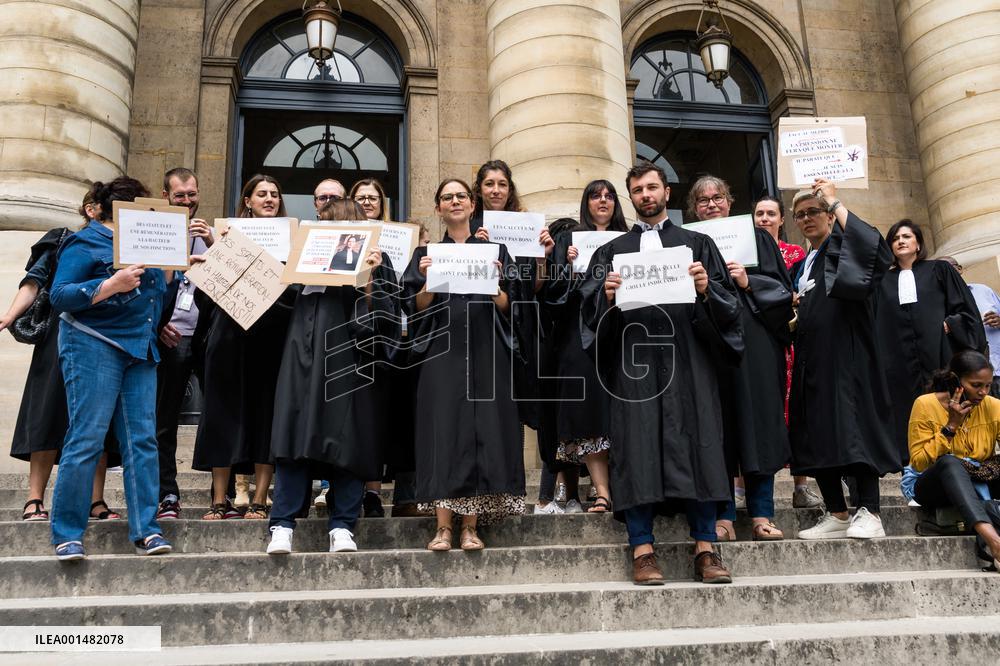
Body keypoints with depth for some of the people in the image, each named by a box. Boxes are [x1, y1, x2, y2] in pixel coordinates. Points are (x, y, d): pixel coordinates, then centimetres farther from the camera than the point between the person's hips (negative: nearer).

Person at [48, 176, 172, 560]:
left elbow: (154, 291, 25)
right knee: (87, 439, -7)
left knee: (142, 440, 0)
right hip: (94, 346, -7)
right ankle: (67, 534, 2)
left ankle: (145, 530, 2)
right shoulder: (85, 243, -3)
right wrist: (112, 285, -22)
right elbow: (59, 296, -11)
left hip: (140, 351, 7)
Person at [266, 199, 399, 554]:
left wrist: (369, 278, -15)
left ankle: (342, 526, 5)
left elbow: (385, 318, -5)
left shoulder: (375, 262, 7)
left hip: (348, 363, -3)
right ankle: (282, 525, -3)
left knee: (346, 442, -1)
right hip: (305, 362, 3)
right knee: (295, 438, -4)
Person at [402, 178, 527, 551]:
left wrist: (493, 282, -12)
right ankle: (443, 528, -5)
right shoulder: (426, 253, 14)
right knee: (444, 432, -8)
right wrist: (427, 281, -12)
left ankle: (471, 527, 0)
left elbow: (507, 306, 7)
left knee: (483, 431, -5)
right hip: (442, 353, 0)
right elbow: (417, 308, 5)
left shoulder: (494, 251, 14)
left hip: (486, 354, 1)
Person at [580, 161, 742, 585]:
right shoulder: (613, 250, 19)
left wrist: (707, 290, -11)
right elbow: (589, 304, 9)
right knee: (638, 445, -5)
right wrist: (607, 295, -12)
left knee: (697, 443, -4)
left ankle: (705, 550, 2)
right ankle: (642, 550, -2)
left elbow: (728, 300, 10)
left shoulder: (697, 244, 18)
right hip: (634, 358, 0)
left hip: (687, 356, 0)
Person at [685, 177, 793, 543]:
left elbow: (781, 287, 7)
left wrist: (749, 282, -9)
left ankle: (761, 515, 4)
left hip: (754, 341, 0)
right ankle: (723, 516, 2)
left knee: (757, 422, -2)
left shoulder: (757, 237, 13)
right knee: (717, 426, -2)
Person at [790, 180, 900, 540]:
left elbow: (875, 246, -20)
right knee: (817, 437, 3)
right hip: (811, 358, 7)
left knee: (852, 427, -11)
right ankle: (836, 515, 8)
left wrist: (836, 203, -13)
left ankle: (868, 514, -7)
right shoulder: (800, 267, 23)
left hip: (845, 354, -7)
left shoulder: (844, 252, 4)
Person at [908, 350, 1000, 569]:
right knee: (949, 462, -37)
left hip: (978, 487, 3)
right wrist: (951, 426, -18)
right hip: (933, 486, -3)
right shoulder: (925, 405, -9)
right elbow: (919, 463, -13)